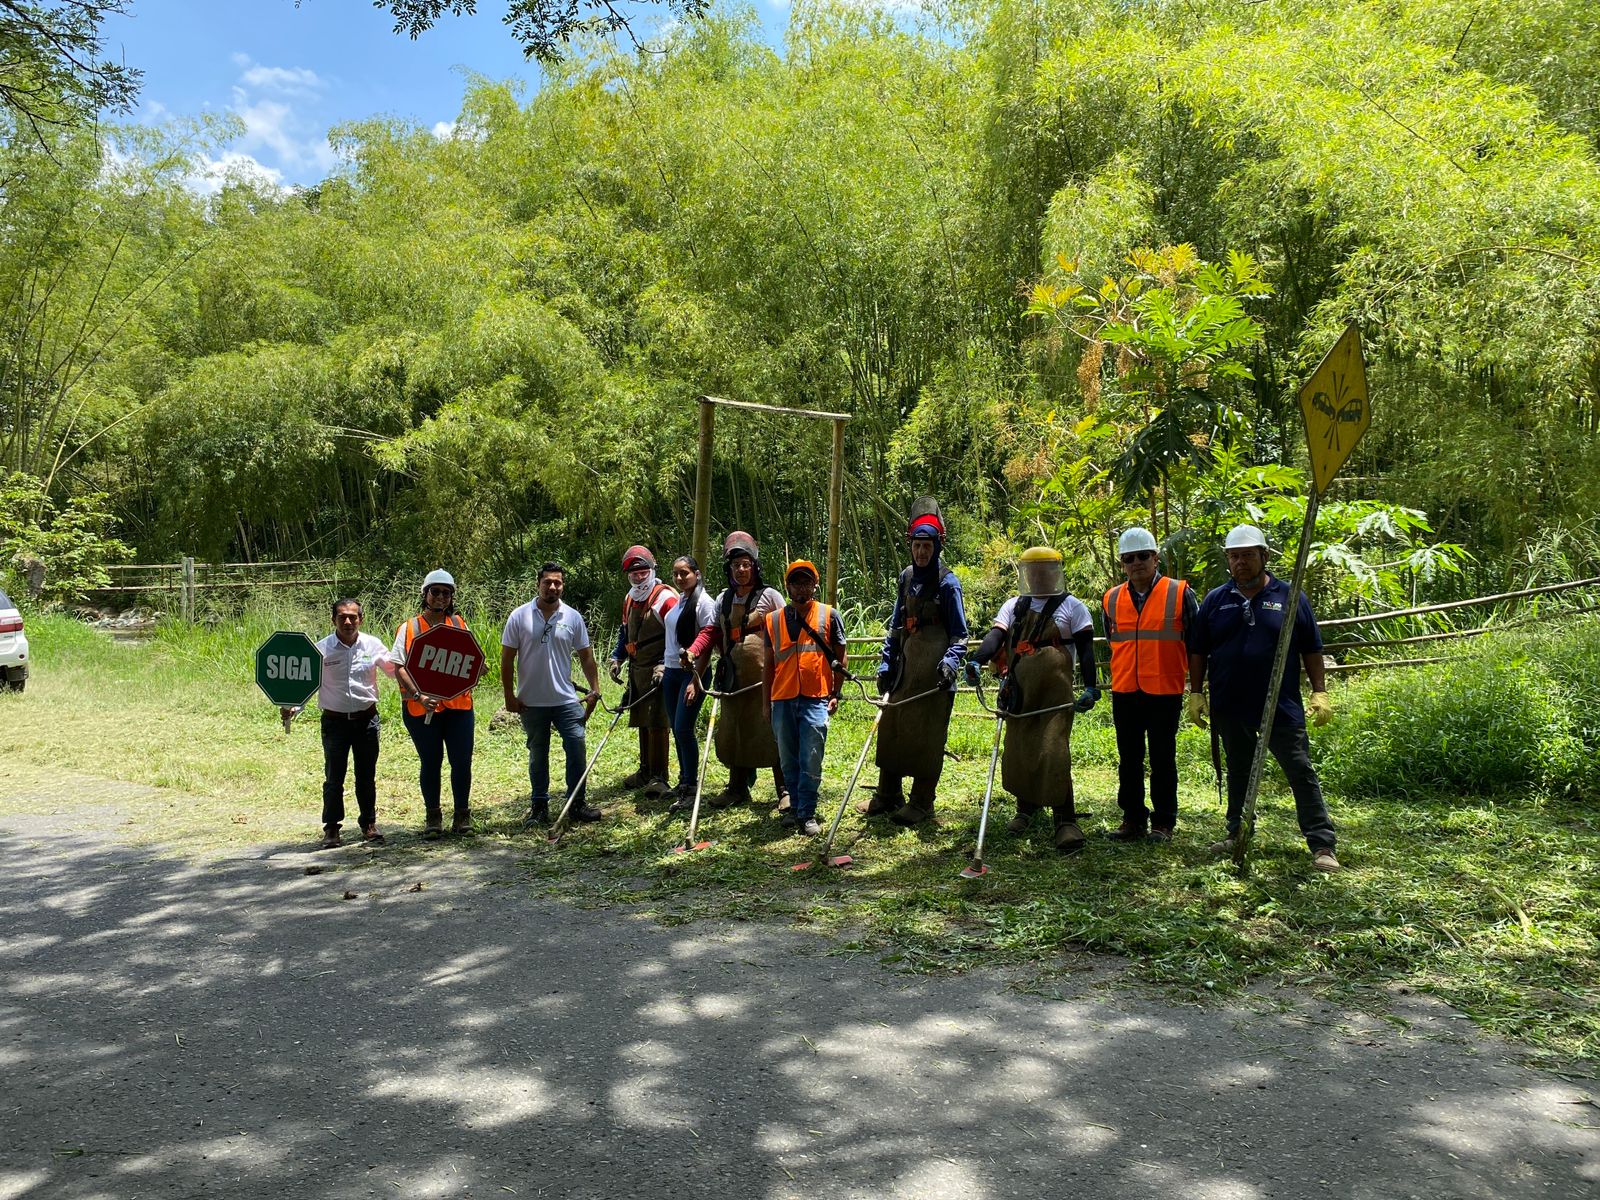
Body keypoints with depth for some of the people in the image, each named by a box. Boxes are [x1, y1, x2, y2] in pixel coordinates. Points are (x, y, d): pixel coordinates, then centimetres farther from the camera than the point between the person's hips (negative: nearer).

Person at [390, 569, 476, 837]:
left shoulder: (459, 624, 10)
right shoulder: (409, 628, 1)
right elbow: (398, 666, -6)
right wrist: (419, 695, -18)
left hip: (458, 704, 2)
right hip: (422, 708, -2)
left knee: (462, 761, 2)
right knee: (430, 762, 7)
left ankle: (461, 815, 16)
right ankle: (432, 817, 21)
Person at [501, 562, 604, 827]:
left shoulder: (573, 617, 1)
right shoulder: (519, 616, -4)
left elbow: (586, 656, 6)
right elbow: (507, 658, -1)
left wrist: (594, 689, -1)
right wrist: (509, 696, -4)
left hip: (566, 700, 1)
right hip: (531, 702, -1)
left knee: (576, 747, -5)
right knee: (538, 755, 11)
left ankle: (576, 803, 9)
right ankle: (539, 807, 22)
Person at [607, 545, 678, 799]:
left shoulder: (665, 598, -12)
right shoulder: (629, 599, 14)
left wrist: (664, 666, -22)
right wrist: (616, 659, 15)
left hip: (658, 670, -8)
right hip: (636, 669, 8)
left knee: (656, 723, -10)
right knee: (642, 722, 15)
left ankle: (659, 777, -4)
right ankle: (645, 771, 27)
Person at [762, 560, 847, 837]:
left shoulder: (829, 615, 4)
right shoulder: (774, 619, 10)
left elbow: (840, 658, 7)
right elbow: (769, 663, 15)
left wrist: (836, 694, 1)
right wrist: (765, 702, 13)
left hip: (816, 700, -3)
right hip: (782, 700, 3)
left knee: (811, 761, -4)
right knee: (789, 760, 10)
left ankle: (807, 813, 4)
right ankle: (795, 806, 24)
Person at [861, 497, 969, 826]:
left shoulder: (947, 582, -8)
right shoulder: (906, 577, 10)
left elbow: (959, 634, -7)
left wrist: (951, 662, -23)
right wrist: (886, 663, 12)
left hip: (933, 672, -6)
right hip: (905, 666, 6)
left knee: (926, 736, 0)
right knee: (891, 728, 11)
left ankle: (921, 804, 11)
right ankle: (887, 796, 24)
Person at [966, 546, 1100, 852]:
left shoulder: (1072, 607, 7)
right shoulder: (1013, 606, 14)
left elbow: (1085, 650, 4)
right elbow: (996, 636, -1)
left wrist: (1091, 687, -7)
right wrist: (977, 660, -20)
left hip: (1055, 695, -4)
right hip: (1019, 695, 4)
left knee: (1053, 755, -14)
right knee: (1018, 752, 10)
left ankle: (1066, 821, -10)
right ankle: (1026, 808, 30)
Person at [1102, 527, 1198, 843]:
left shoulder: (1180, 594, -3)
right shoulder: (1111, 599, 7)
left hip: (1165, 691, -4)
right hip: (1124, 692, 4)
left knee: (1162, 759, 5)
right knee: (1128, 759, 10)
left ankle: (1163, 823, 15)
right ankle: (1133, 819, 21)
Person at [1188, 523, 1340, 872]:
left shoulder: (1289, 598, 1)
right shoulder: (1215, 600, 5)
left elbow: (1312, 650, 4)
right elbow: (1198, 652, 9)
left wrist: (1320, 692, -2)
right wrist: (1196, 693, 4)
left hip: (1282, 708, -2)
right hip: (1230, 709, 3)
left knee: (1302, 773, -2)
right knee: (1238, 773, 16)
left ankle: (1322, 846, 2)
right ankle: (1237, 834, 29)